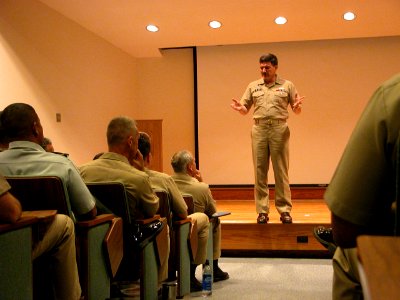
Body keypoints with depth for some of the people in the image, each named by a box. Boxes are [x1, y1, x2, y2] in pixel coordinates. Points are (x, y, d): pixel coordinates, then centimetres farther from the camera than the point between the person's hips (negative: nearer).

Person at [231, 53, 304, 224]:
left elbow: (297, 111, 8)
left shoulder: (287, 85, 9)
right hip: (259, 130, 2)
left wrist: (297, 106, -15)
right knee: (260, 171, 2)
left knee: (281, 171, 0)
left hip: (279, 129, -2)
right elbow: (245, 110, 13)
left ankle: (284, 210, 7)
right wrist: (239, 108, -9)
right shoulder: (253, 86, 14)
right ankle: (262, 211, 8)